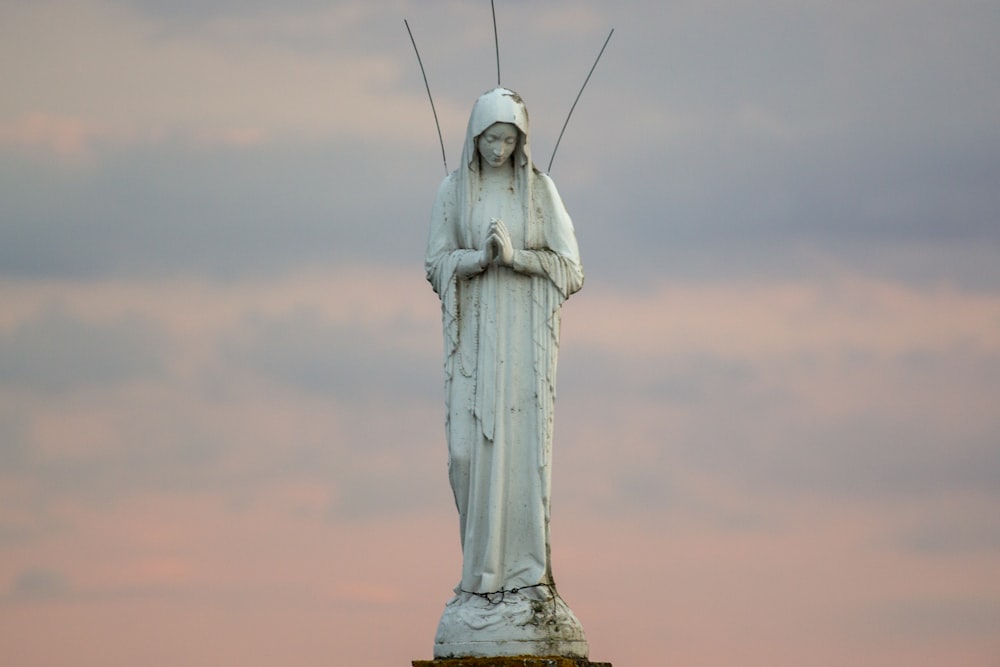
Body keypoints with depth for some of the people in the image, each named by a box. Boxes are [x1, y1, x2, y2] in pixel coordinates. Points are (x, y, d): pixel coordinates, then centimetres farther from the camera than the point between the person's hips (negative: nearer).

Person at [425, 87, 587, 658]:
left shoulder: (541, 190, 2)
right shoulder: (453, 191, 5)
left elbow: (568, 266, -1)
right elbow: (439, 264, 1)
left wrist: (515, 255, -18)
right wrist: (482, 256, -19)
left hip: (527, 334, -1)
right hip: (475, 335, 1)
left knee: (523, 451, -7)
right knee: (473, 450, -7)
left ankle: (525, 577, -5)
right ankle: (486, 573, 8)